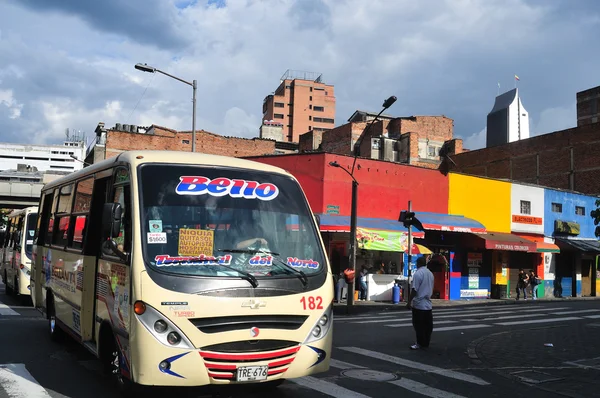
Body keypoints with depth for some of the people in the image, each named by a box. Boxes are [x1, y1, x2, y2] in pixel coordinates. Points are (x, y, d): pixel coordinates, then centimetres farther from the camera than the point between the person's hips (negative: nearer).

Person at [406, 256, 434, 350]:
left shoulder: (418, 273, -14)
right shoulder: (430, 274, 12)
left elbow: (414, 290, -18)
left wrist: (409, 302, -13)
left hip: (419, 304, -8)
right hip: (428, 304, 8)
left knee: (418, 325, -1)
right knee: (428, 325, 9)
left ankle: (420, 343, 1)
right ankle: (426, 343, 15)